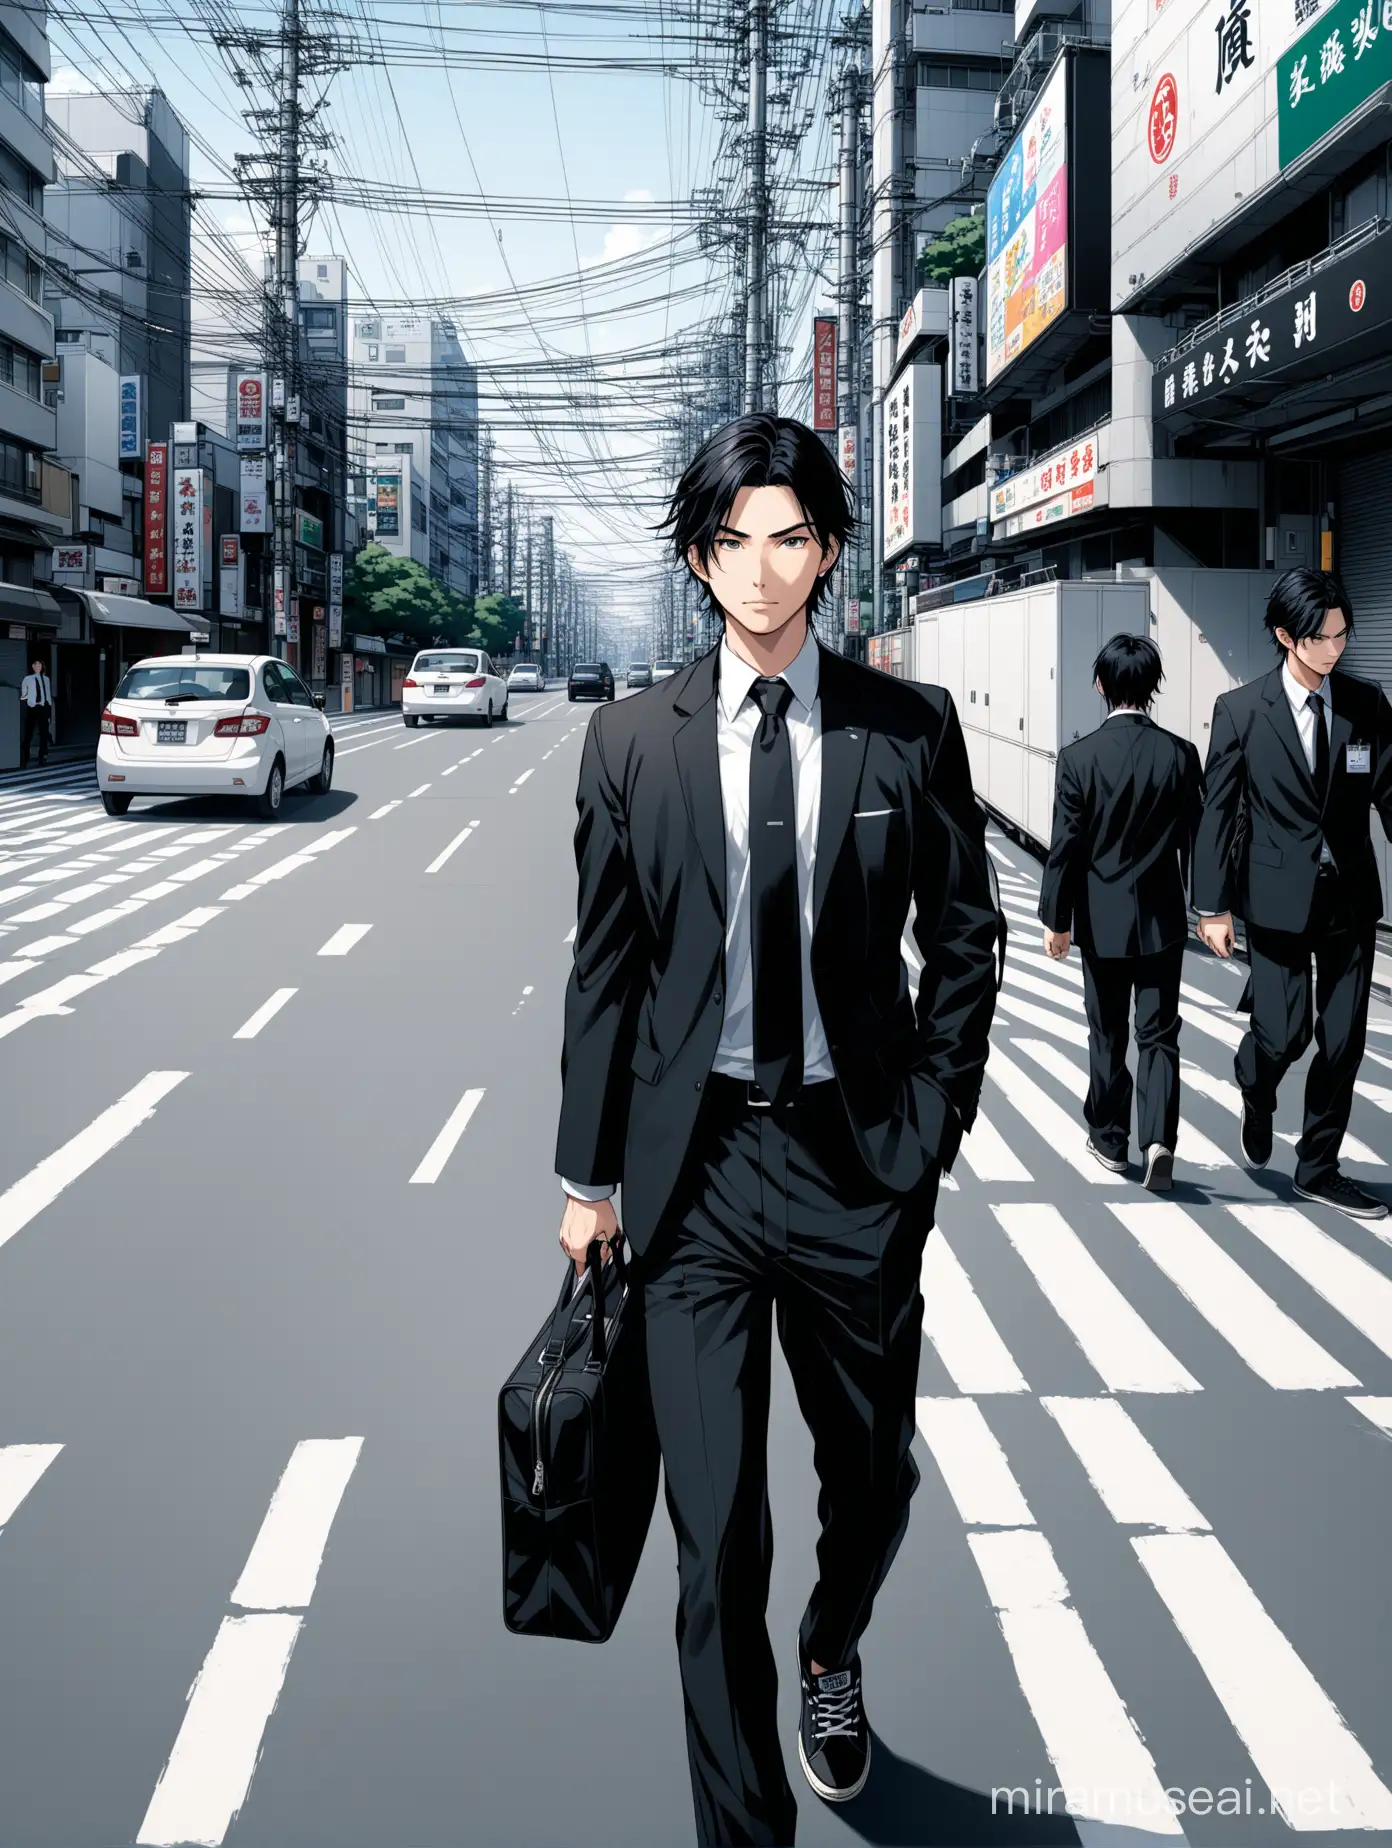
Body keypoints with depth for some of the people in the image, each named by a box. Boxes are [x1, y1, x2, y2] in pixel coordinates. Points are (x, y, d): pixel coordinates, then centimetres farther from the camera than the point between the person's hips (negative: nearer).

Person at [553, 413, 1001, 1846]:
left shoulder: (909, 728, -1)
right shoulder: (633, 739, 0)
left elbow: (962, 941, 6)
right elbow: (605, 968, 3)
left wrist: (928, 1123, -1)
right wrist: (590, 1175, 4)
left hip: (859, 1159, 1)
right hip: (696, 1157, -1)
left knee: (873, 1471, 19)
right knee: (715, 1531, 0)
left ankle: (831, 1661, 53)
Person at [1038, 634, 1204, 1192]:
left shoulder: (1079, 757, -11)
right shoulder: (1180, 754, -7)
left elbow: (1066, 847, -9)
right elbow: (1197, 840, 0)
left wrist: (1056, 920, -1)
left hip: (1101, 919, 0)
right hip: (1162, 918, 1)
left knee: (1107, 1035, 13)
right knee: (1159, 1034, 5)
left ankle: (1110, 1140, 23)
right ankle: (1158, 1138, -11)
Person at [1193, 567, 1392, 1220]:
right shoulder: (1241, 710, -5)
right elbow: (1218, 812, -4)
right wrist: (1212, 906, -5)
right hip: (1278, 896, -3)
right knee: (1284, 1032, -7)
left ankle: (1318, 1168, 23)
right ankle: (1257, 1097, 29)